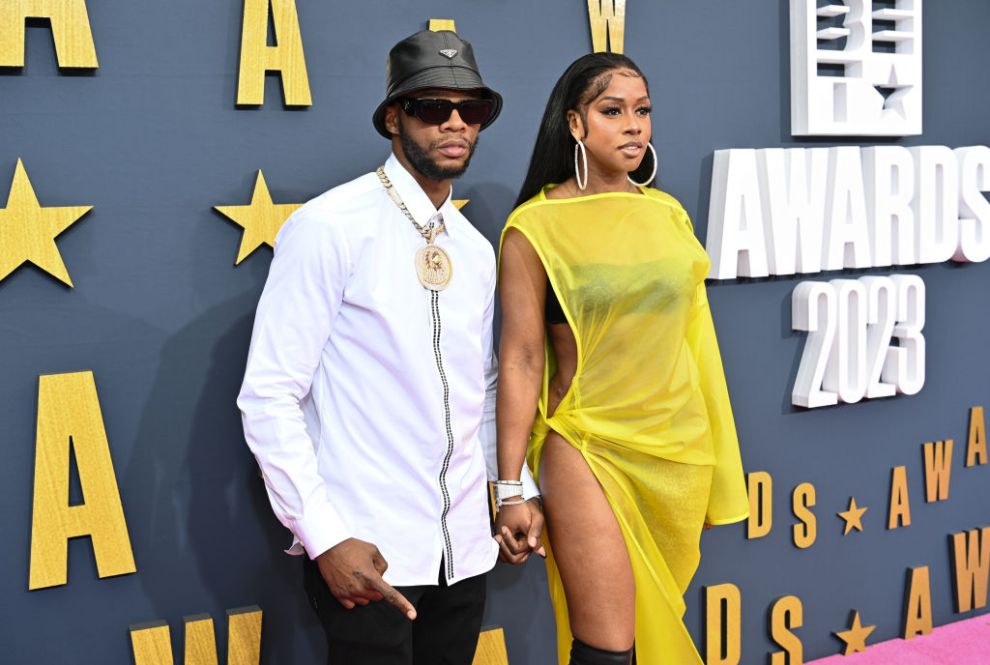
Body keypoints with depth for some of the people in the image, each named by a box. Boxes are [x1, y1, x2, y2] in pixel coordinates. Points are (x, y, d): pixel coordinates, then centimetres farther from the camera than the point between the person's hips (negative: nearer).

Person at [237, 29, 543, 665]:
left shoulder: (476, 248, 10)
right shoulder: (330, 227, -11)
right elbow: (269, 396, -14)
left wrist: (518, 489, 9)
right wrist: (325, 538, -18)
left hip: (465, 546, 6)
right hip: (365, 551, -6)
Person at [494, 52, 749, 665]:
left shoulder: (667, 213, 7)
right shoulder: (536, 225, -7)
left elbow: (692, 335, 12)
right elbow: (521, 360, -8)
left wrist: (716, 460, 14)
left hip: (680, 450, 5)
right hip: (589, 449, -4)